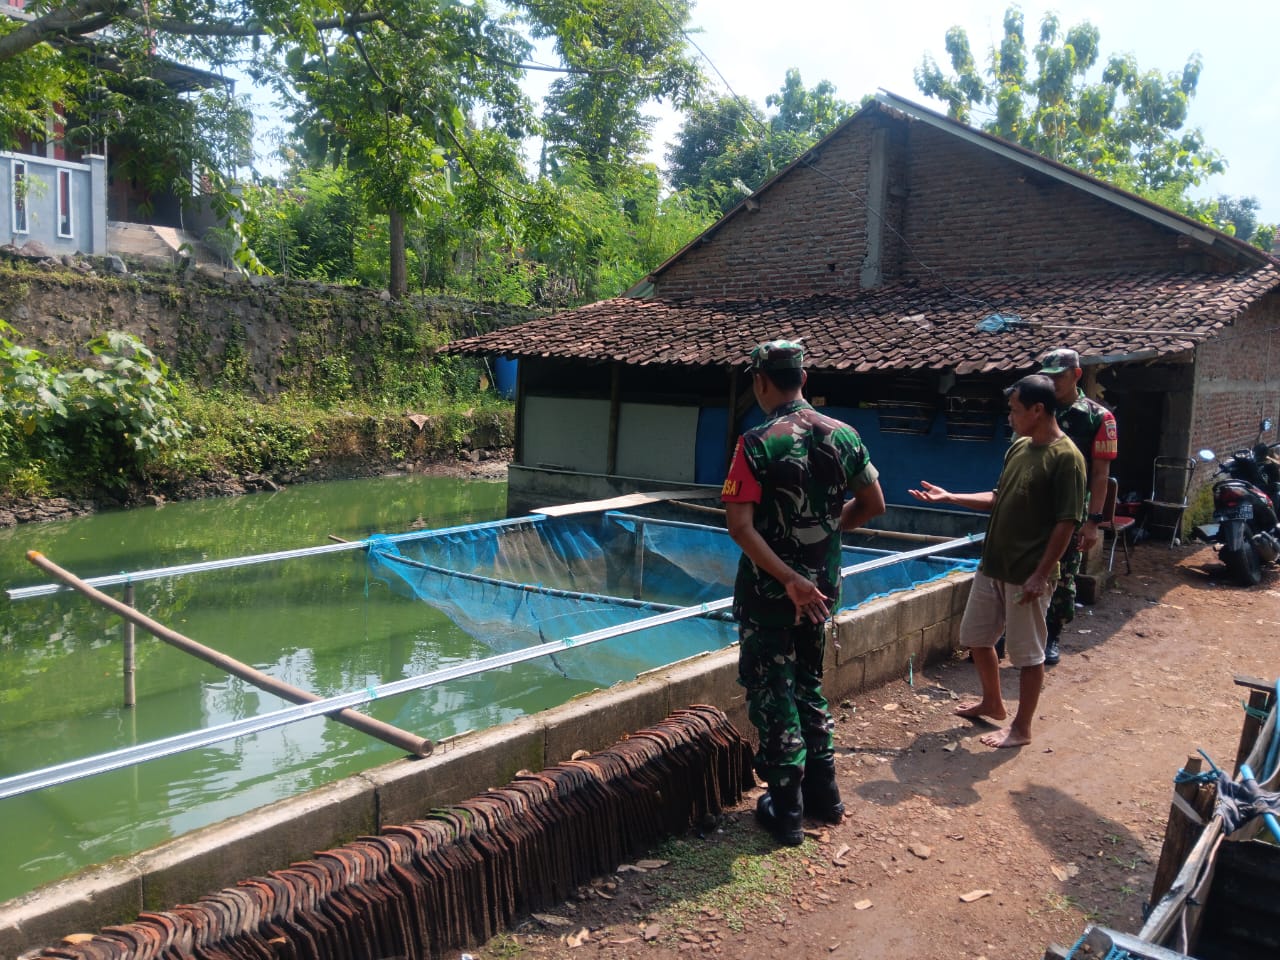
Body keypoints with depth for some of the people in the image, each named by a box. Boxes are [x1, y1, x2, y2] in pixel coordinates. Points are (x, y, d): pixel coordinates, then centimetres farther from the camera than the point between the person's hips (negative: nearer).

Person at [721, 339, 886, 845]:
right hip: (823, 585, 5)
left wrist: (789, 581, -22)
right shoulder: (843, 435, -2)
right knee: (808, 682, 22)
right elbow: (873, 504, 7)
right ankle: (824, 793, 30)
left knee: (772, 691, 7)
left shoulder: (758, 443, -16)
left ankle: (786, 810, 15)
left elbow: (740, 525, -24)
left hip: (769, 589, -5)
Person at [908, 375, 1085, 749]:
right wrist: (949, 497, 11)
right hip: (992, 565, 9)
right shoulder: (1019, 447, 9)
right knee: (975, 637, 19)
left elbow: (1066, 523, -17)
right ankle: (992, 703, 39)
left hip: (1027, 574, -9)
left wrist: (1040, 575, -19)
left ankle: (1021, 727, 19)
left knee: (1028, 653, 5)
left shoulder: (1065, 457, -16)